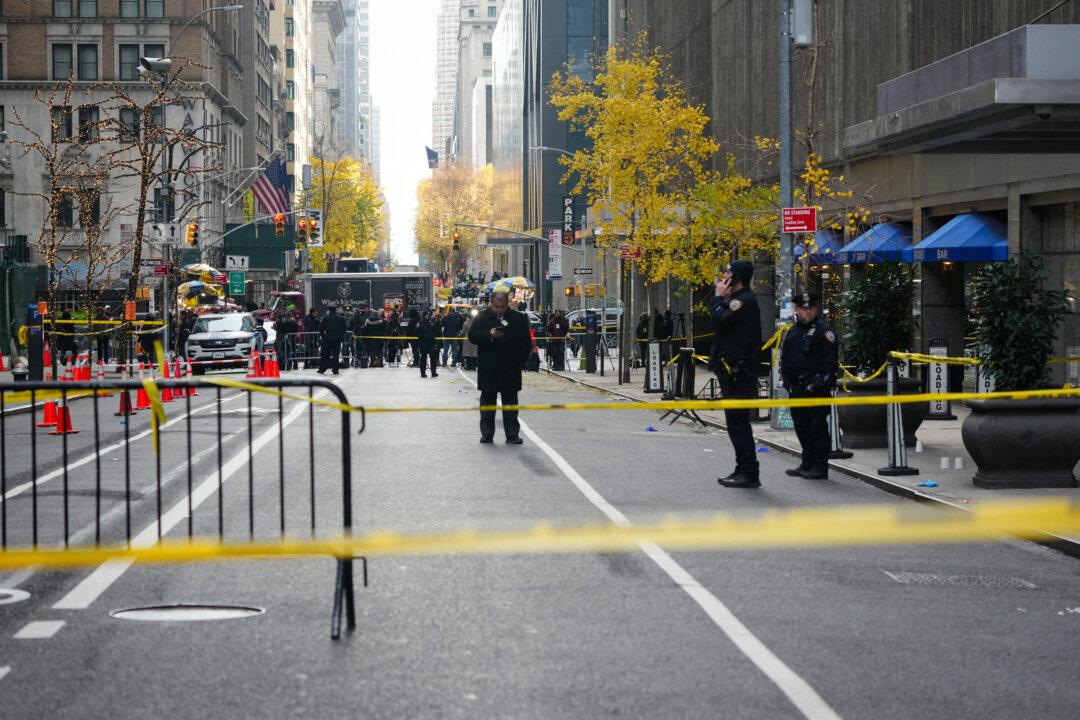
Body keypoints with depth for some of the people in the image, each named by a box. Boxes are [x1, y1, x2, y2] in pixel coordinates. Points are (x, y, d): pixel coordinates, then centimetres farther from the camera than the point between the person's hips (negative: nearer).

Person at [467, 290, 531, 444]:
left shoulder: (518, 318, 3)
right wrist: (489, 335, -20)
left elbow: (525, 342, 7)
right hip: (488, 368, 0)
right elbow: (472, 336, -3)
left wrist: (519, 360, -3)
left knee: (510, 401, 4)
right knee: (487, 399, 5)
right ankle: (487, 434, 11)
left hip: (510, 368, 0)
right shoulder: (482, 317, 2)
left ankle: (512, 434, 8)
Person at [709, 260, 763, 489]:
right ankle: (744, 470, 20)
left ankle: (749, 474, -9)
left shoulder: (744, 300, -13)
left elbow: (719, 321, -21)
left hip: (737, 372, -11)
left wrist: (718, 297, -8)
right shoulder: (739, 299, 20)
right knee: (736, 422, 14)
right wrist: (719, 298, 6)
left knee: (737, 422, -10)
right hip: (733, 371, 11)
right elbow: (719, 321, 16)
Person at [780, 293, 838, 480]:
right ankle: (807, 464, 21)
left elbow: (831, 360, -11)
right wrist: (786, 381, 12)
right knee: (801, 427, 12)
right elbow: (784, 358, 22)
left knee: (817, 426, -7)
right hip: (797, 388, 8)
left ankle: (820, 467, -3)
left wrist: (821, 382, -16)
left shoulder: (824, 330, -6)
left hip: (817, 388, -8)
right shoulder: (793, 331, 17)